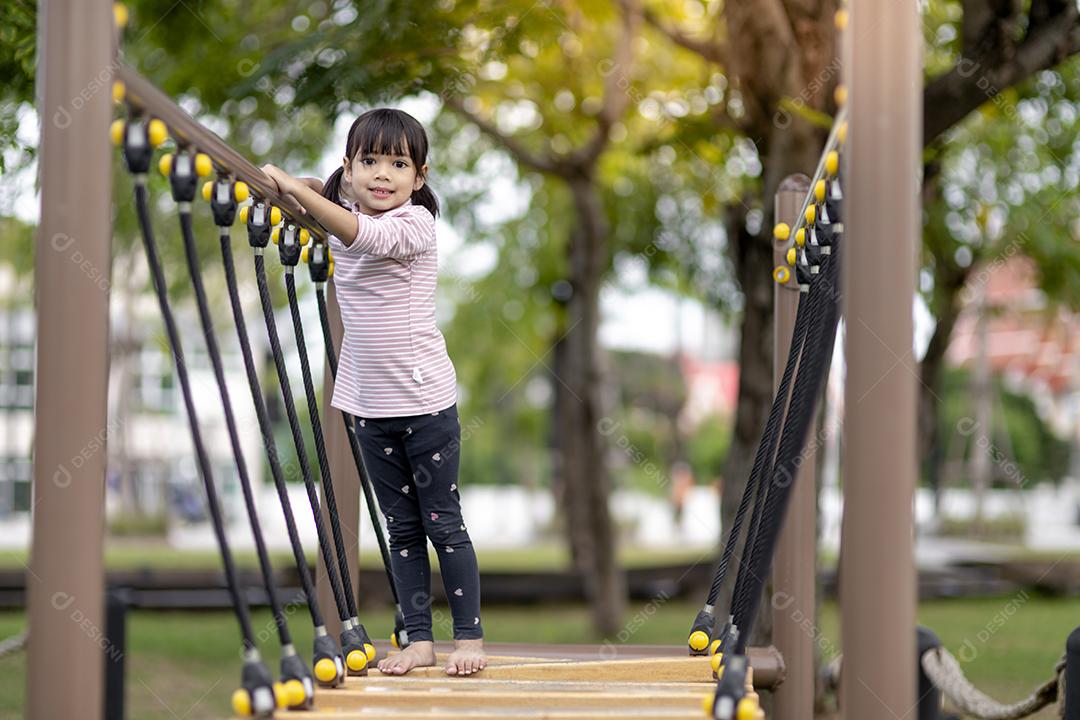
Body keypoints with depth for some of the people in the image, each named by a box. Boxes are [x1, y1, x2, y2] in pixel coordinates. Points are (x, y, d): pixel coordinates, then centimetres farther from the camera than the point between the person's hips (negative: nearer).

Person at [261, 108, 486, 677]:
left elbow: (362, 233, -33)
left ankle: (469, 636, 11)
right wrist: (293, 189, 3)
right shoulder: (341, 215, 6)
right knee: (401, 525, 10)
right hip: (369, 404, 6)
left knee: (442, 521, 1)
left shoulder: (415, 223, -13)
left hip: (425, 400, -6)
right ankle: (418, 640, 15)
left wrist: (294, 188, -38)